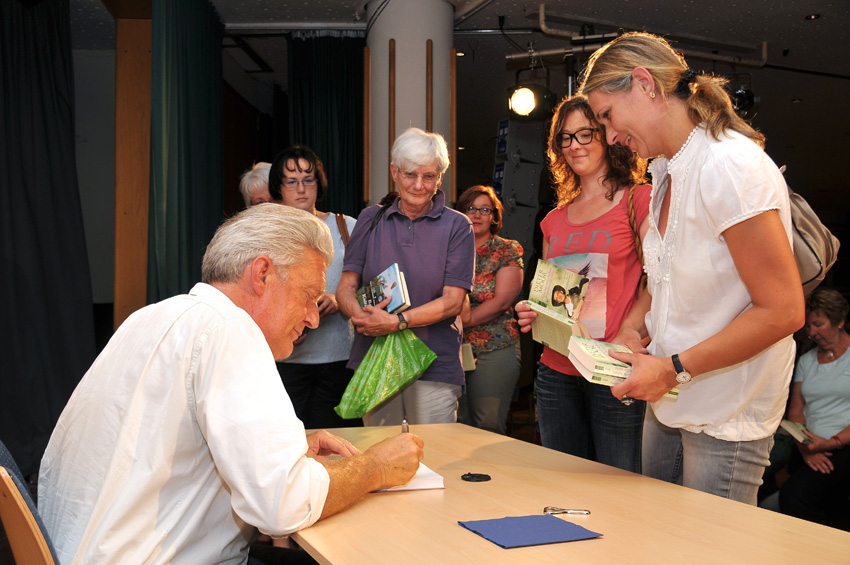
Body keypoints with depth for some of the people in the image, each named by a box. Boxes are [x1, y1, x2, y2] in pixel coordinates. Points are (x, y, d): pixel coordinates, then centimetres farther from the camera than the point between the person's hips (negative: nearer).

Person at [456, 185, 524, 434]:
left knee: (489, 425, -7)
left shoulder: (507, 250, 4)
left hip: (495, 349, -3)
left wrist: (466, 319, -13)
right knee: (458, 425, 4)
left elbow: (502, 301, -7)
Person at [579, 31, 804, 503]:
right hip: (669, 400, 8)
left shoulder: (730, 167, -21)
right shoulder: (666, 173, 7)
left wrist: (674, 369, -20)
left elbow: (783, 311, -23)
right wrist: (632, 329, 2)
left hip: (726, 418, -8)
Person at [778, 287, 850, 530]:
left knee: (793, 496, -27)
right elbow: (796, 411, 13)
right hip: (812, 449, 5)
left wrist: (829, 443, -15)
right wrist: (806, 450, -4)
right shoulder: (806, 360, 19)